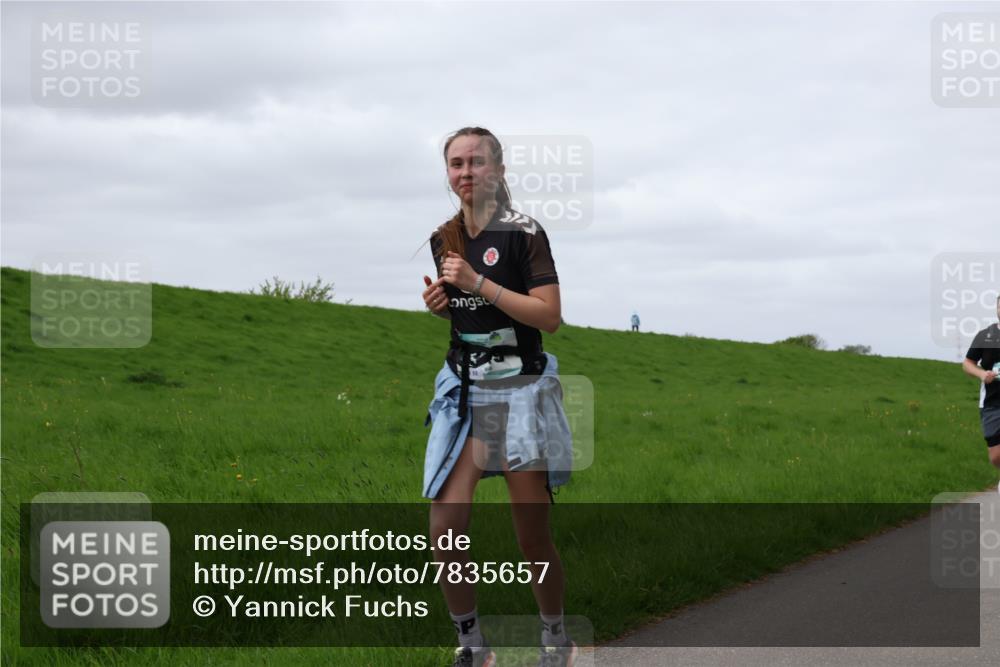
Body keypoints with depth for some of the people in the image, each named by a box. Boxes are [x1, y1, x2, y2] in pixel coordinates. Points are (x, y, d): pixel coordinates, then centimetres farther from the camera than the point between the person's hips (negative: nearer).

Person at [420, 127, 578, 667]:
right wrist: (439, 304, 2)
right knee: (443, 531, -7)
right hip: (463, 392, 5)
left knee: (532, 537, 1)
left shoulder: (523, 233, -9)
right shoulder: (443, 239, 9)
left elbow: (549, 316, -16)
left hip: (520, 393, -5)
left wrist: (478, 283, -19)